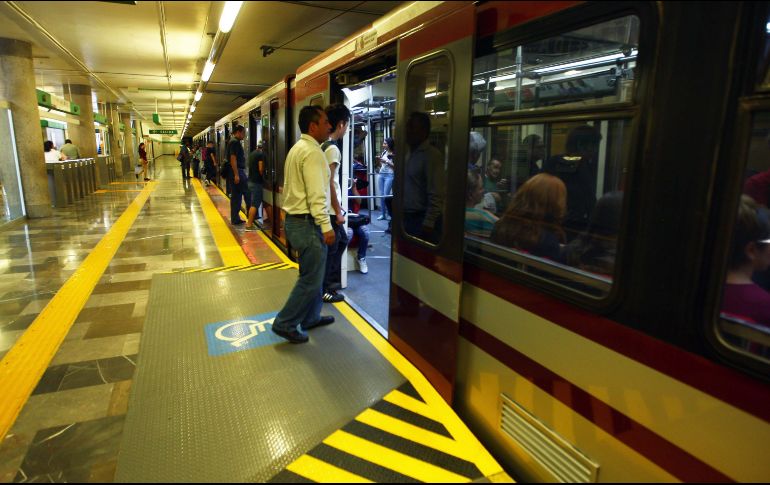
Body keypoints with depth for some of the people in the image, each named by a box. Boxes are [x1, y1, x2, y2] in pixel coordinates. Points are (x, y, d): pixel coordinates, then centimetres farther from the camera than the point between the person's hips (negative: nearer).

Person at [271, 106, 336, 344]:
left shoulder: (298, 148, 15)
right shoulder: (312, 152, -16)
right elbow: (316, 195, -22)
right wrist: (326, 226, -21)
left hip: (296, 219, 11)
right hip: (307, 223, -11)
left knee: (312, 274, 20)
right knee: (311, 279, -1)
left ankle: (310, 318, 31)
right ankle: (285, 323, 9)